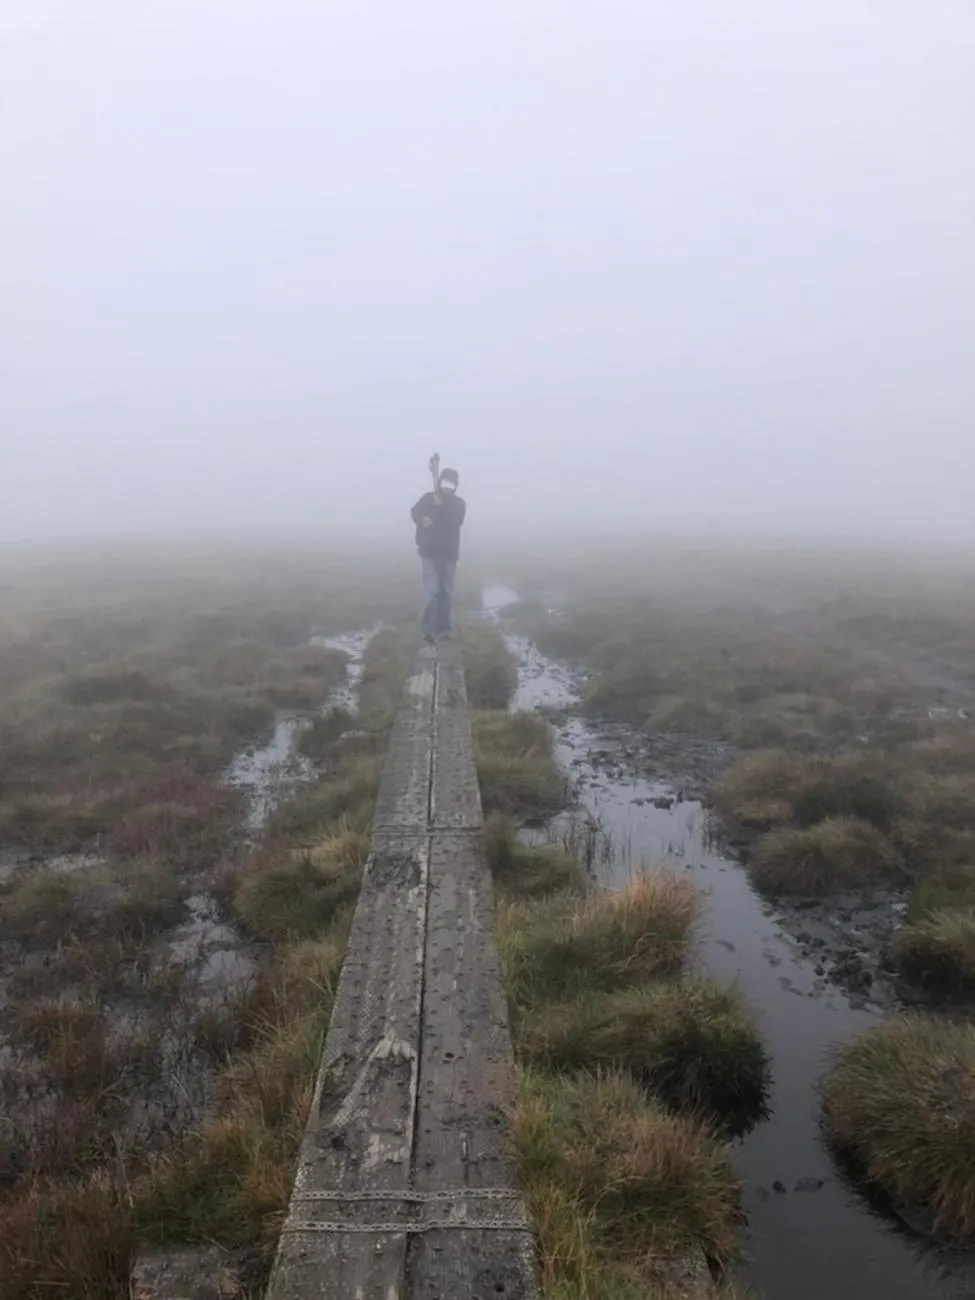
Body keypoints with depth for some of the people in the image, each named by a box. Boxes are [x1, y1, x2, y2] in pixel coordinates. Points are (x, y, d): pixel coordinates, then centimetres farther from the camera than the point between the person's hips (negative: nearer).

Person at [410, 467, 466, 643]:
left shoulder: (459, 503, 6)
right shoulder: (428, 498, 6)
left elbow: (456, 521, -12)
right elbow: (415, 512, -6)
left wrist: (441, 507, -23)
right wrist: (422, 519, -28)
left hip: (449, 552, 2)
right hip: (430, 551, -2)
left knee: (446, 591, 7)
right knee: (431, 589, -11)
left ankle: (443, 627, 17)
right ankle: (429, 629, -11)